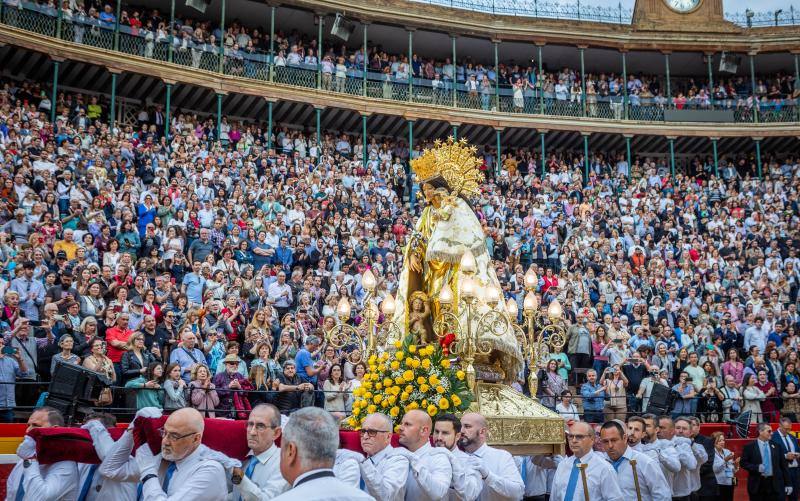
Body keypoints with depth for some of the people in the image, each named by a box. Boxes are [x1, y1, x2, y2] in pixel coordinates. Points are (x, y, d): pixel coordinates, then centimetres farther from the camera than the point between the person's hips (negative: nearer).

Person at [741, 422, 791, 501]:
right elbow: (743, 463, -1)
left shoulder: (776, 446, 8)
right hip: (757, 484, -2)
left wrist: (787, 484, 6)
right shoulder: (750, 447, -1)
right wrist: (757, 467, -17)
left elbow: (783, 465, 9)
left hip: (775, 484, 2)